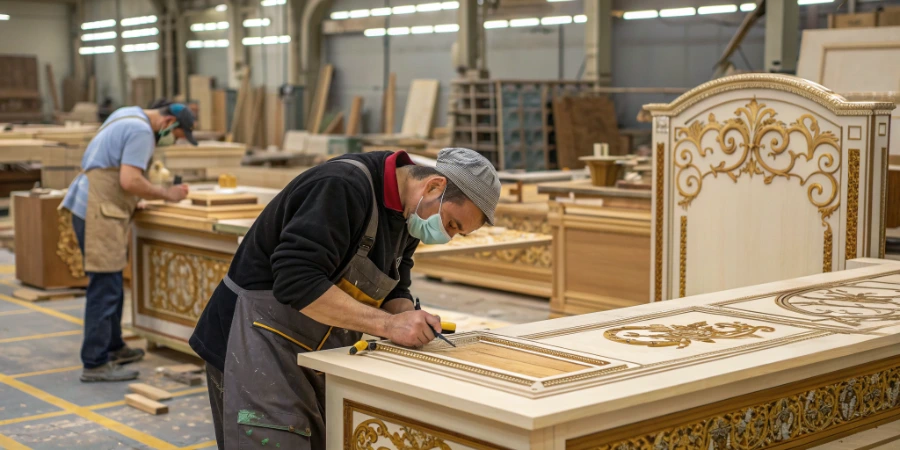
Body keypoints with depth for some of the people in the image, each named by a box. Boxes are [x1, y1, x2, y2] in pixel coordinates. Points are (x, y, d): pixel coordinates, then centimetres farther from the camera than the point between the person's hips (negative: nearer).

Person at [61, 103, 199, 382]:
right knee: (105, 287, -10)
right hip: (98, 212, -11)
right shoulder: (141, 131, -14)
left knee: (111, 284, 17)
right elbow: (130, 181, -22)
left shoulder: (130, 116, 18)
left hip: (92, 207, 11)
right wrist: (167, 195, -8)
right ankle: (95, 364, -9)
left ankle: (113, 348, 27)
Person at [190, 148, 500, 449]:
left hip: (314, 358, 9)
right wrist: (388, 324, -30)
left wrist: (409, 319, -13)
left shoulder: (406, 217, 5)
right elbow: (298, 281, -31)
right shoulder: (345, 187, -24)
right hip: (259, 345, -9)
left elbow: (391, 291, 9)